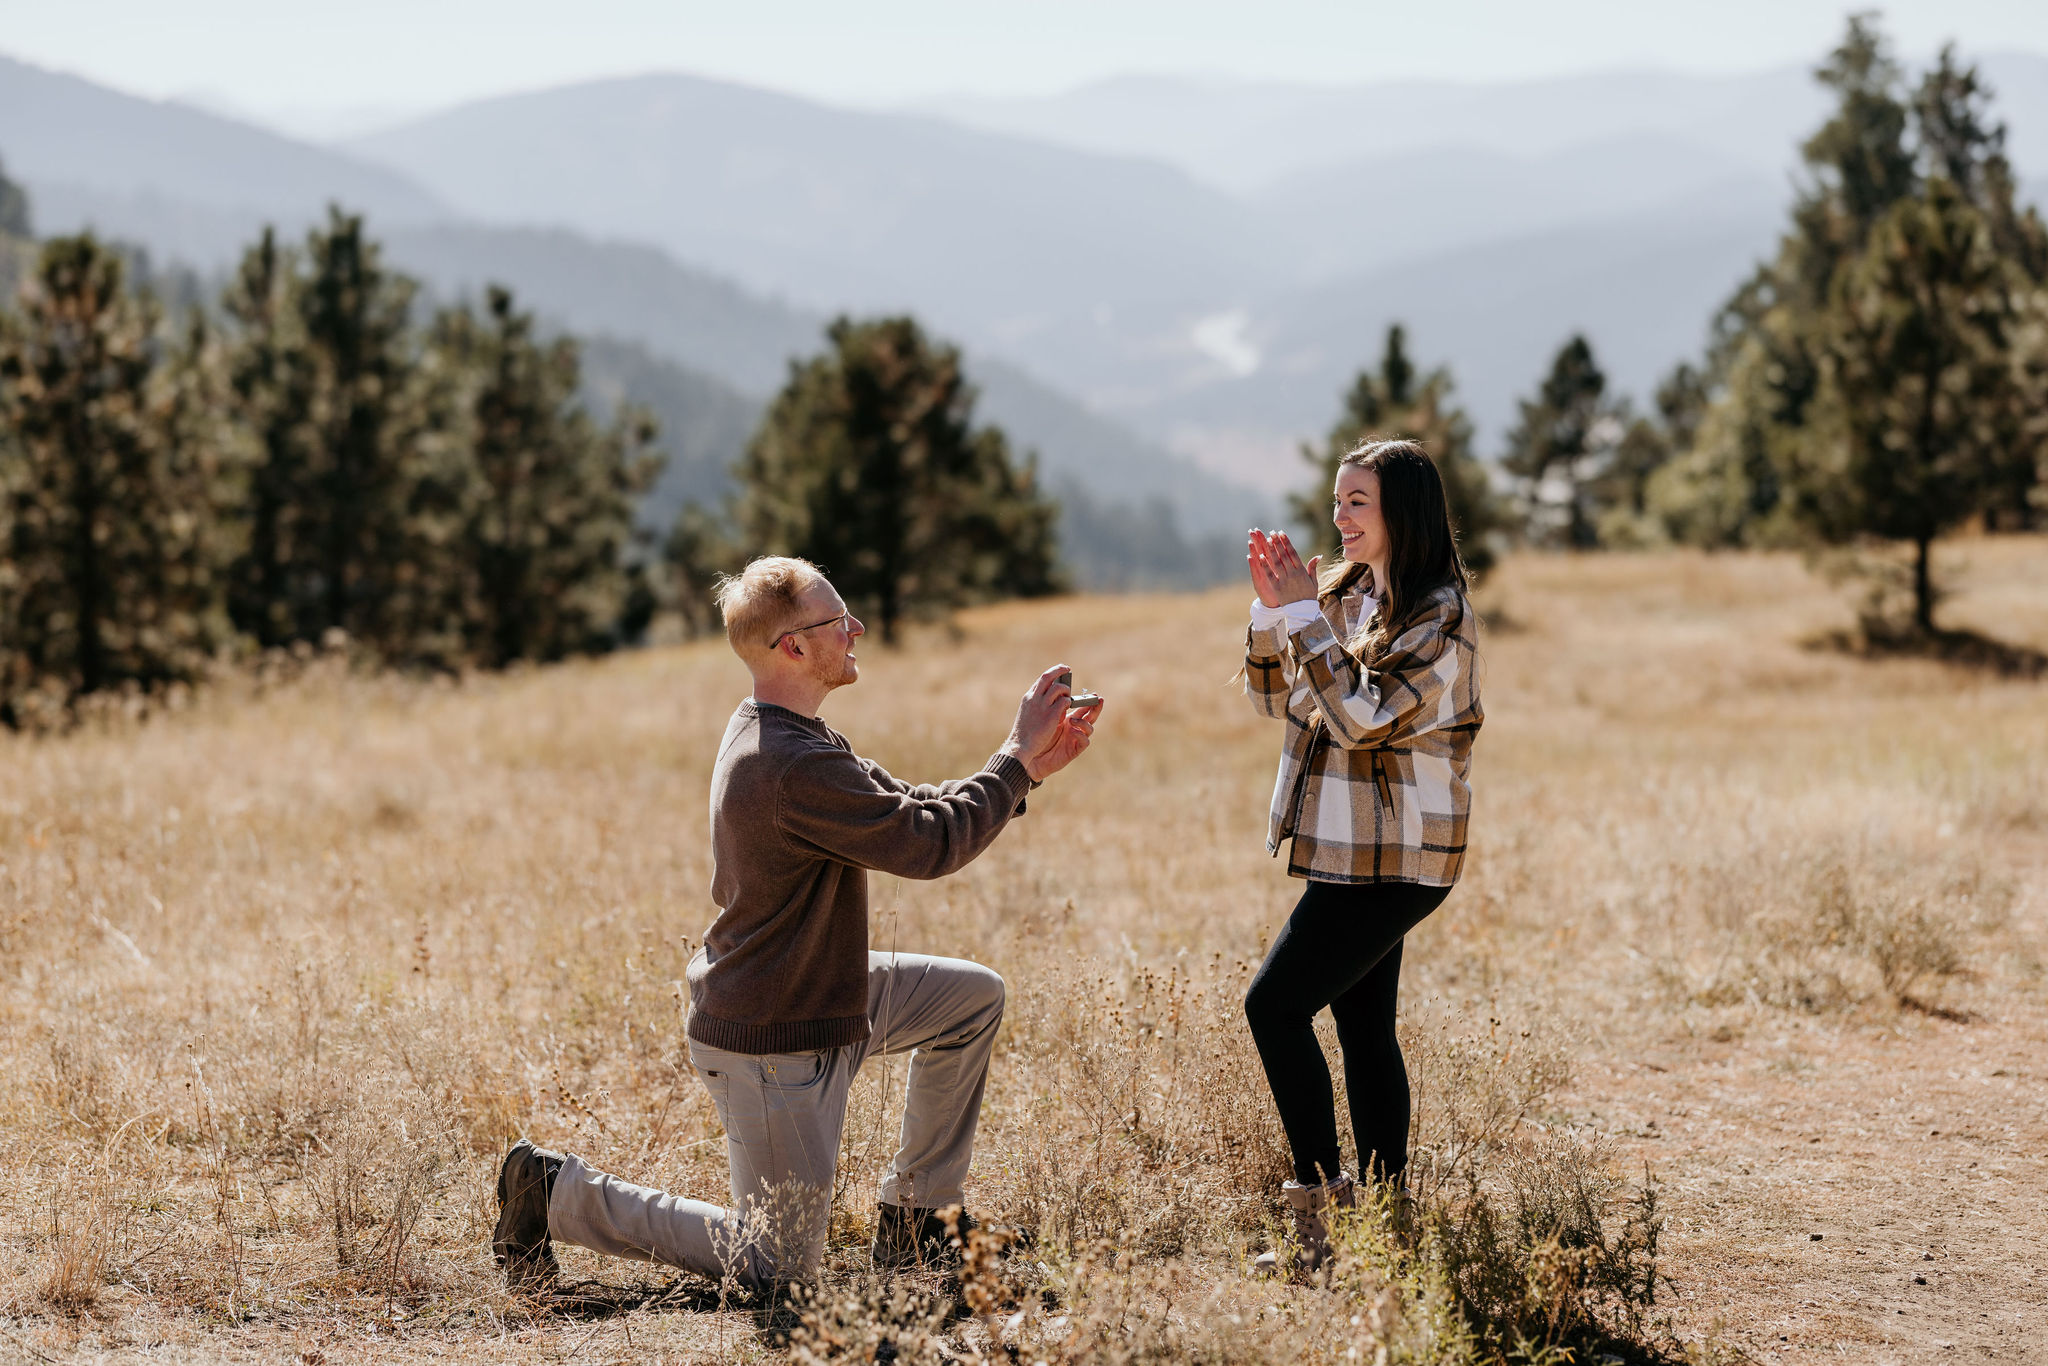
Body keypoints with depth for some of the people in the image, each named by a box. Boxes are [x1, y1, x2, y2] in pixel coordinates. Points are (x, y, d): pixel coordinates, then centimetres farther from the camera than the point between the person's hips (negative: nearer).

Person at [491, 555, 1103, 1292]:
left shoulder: (780, 735, 5)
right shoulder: (794, 768, -29)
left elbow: (911, 808, 10)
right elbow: (929, 844, -26)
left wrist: (1029, 764, 0)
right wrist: (1017, 758, -16)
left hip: (811, 994, 10)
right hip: (767, 1044, -10)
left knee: (974, 996, 16)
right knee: (779, 1266, 0)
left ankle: (913, 1219, 21)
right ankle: (563, 1194, 6)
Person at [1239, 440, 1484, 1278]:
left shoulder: (1439, 615, -14)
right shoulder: (1349, 593, 11)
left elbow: (1360, 717, -23)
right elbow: (1272, 699, 12)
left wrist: (1304, 614, -20)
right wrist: (1273, 609, -2)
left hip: (1391, 857, -9)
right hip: (1357, 852, 9)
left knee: (1274, 1004, -13)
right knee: (1363, 1027, 11)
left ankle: (1320, 1211, -10)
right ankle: (1389, 1215, 17)